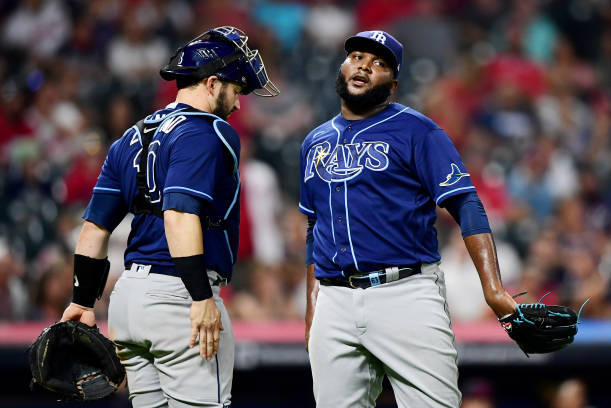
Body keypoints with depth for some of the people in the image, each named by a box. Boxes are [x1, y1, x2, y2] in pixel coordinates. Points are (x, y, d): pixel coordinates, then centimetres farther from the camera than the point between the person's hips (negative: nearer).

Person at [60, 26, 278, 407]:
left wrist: (83, 302, 20)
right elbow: (179, 214, -21)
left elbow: (95, 226, 17)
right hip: (177, 291, -9)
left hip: (129, 291, 9)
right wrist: (202, 297, -24)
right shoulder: (204, 133, -8)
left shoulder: (132, 139, 18)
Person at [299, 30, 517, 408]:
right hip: (335, 302, 5)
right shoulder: (315, 143, 18)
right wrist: (313, 305, 16)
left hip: (406, 294, -5)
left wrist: (493, 289, -19)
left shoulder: (416, 131, 0)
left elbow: (467, 206, -7)